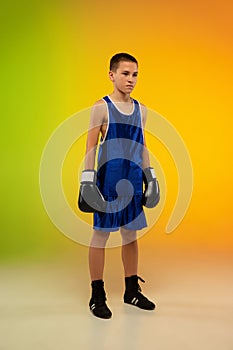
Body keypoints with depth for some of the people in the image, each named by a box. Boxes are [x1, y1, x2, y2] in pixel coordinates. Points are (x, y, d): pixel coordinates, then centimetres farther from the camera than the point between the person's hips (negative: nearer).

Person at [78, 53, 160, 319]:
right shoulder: (101, 107, -3)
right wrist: (87, 181, -12)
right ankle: (97, 296, 14)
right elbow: (91, 146, -6)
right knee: (101, 233, 2)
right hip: (108, 181, -5)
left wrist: (149, 177, 14)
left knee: (130, 233, 12)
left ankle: (132, 290, 27)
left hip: (132, 182, 5)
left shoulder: (141, 110, 12)